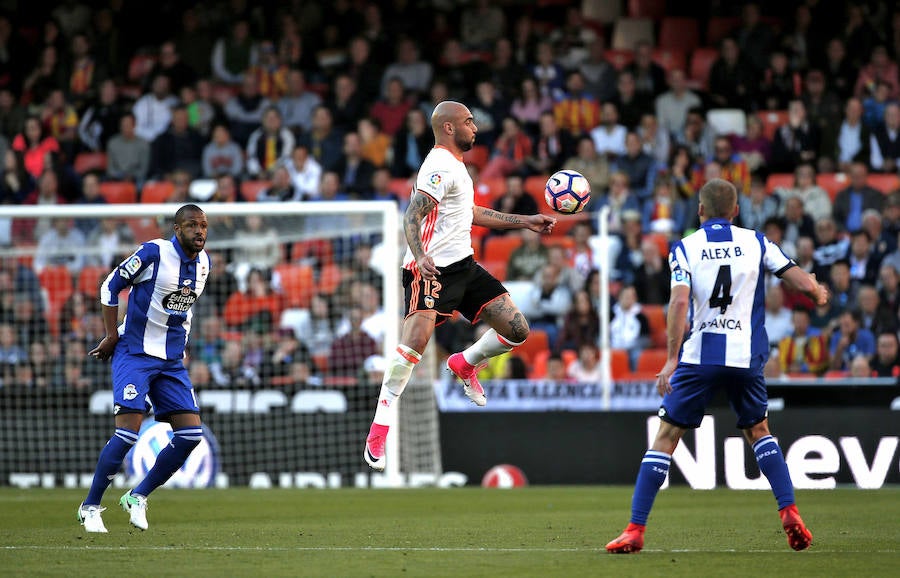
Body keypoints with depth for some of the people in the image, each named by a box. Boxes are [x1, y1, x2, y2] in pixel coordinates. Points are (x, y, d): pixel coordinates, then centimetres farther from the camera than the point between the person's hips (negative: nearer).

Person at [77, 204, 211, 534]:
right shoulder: (154, 252, -13)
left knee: (191, 434, -4)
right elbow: (111, 286, -5)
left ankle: (138, 497, 11)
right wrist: (112, 336, -7)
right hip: (135, 355, -6)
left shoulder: (203, 263, 7)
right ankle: (90, 507, -3)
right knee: (128, 432, -17)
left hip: (171, 361, 7)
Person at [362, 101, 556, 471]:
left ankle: (465, 364, 29)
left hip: (463, 266, 9)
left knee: (517, 330, 2)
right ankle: (379, 431, -23)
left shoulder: (455, 165, 20)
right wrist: (420, 256, -40)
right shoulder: (441, 167, -12)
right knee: (416, 338, -26)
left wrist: (525, 222, 34)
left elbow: (473, 214, 34)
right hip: (432, 269, -9)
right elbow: (412, 216, -23)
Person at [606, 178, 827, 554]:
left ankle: (635, 530, -3)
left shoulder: (684, 248, 1)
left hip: (698, 357, -2)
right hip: (746, 357, 2)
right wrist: (819, 293, 27)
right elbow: (801, 282, 3)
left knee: (666, 437, 3)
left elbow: (680, 301, -13)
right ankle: (789, 512, 7)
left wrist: (672, 358, -15)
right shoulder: (756, 242, 6)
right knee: (758, 431, 23)